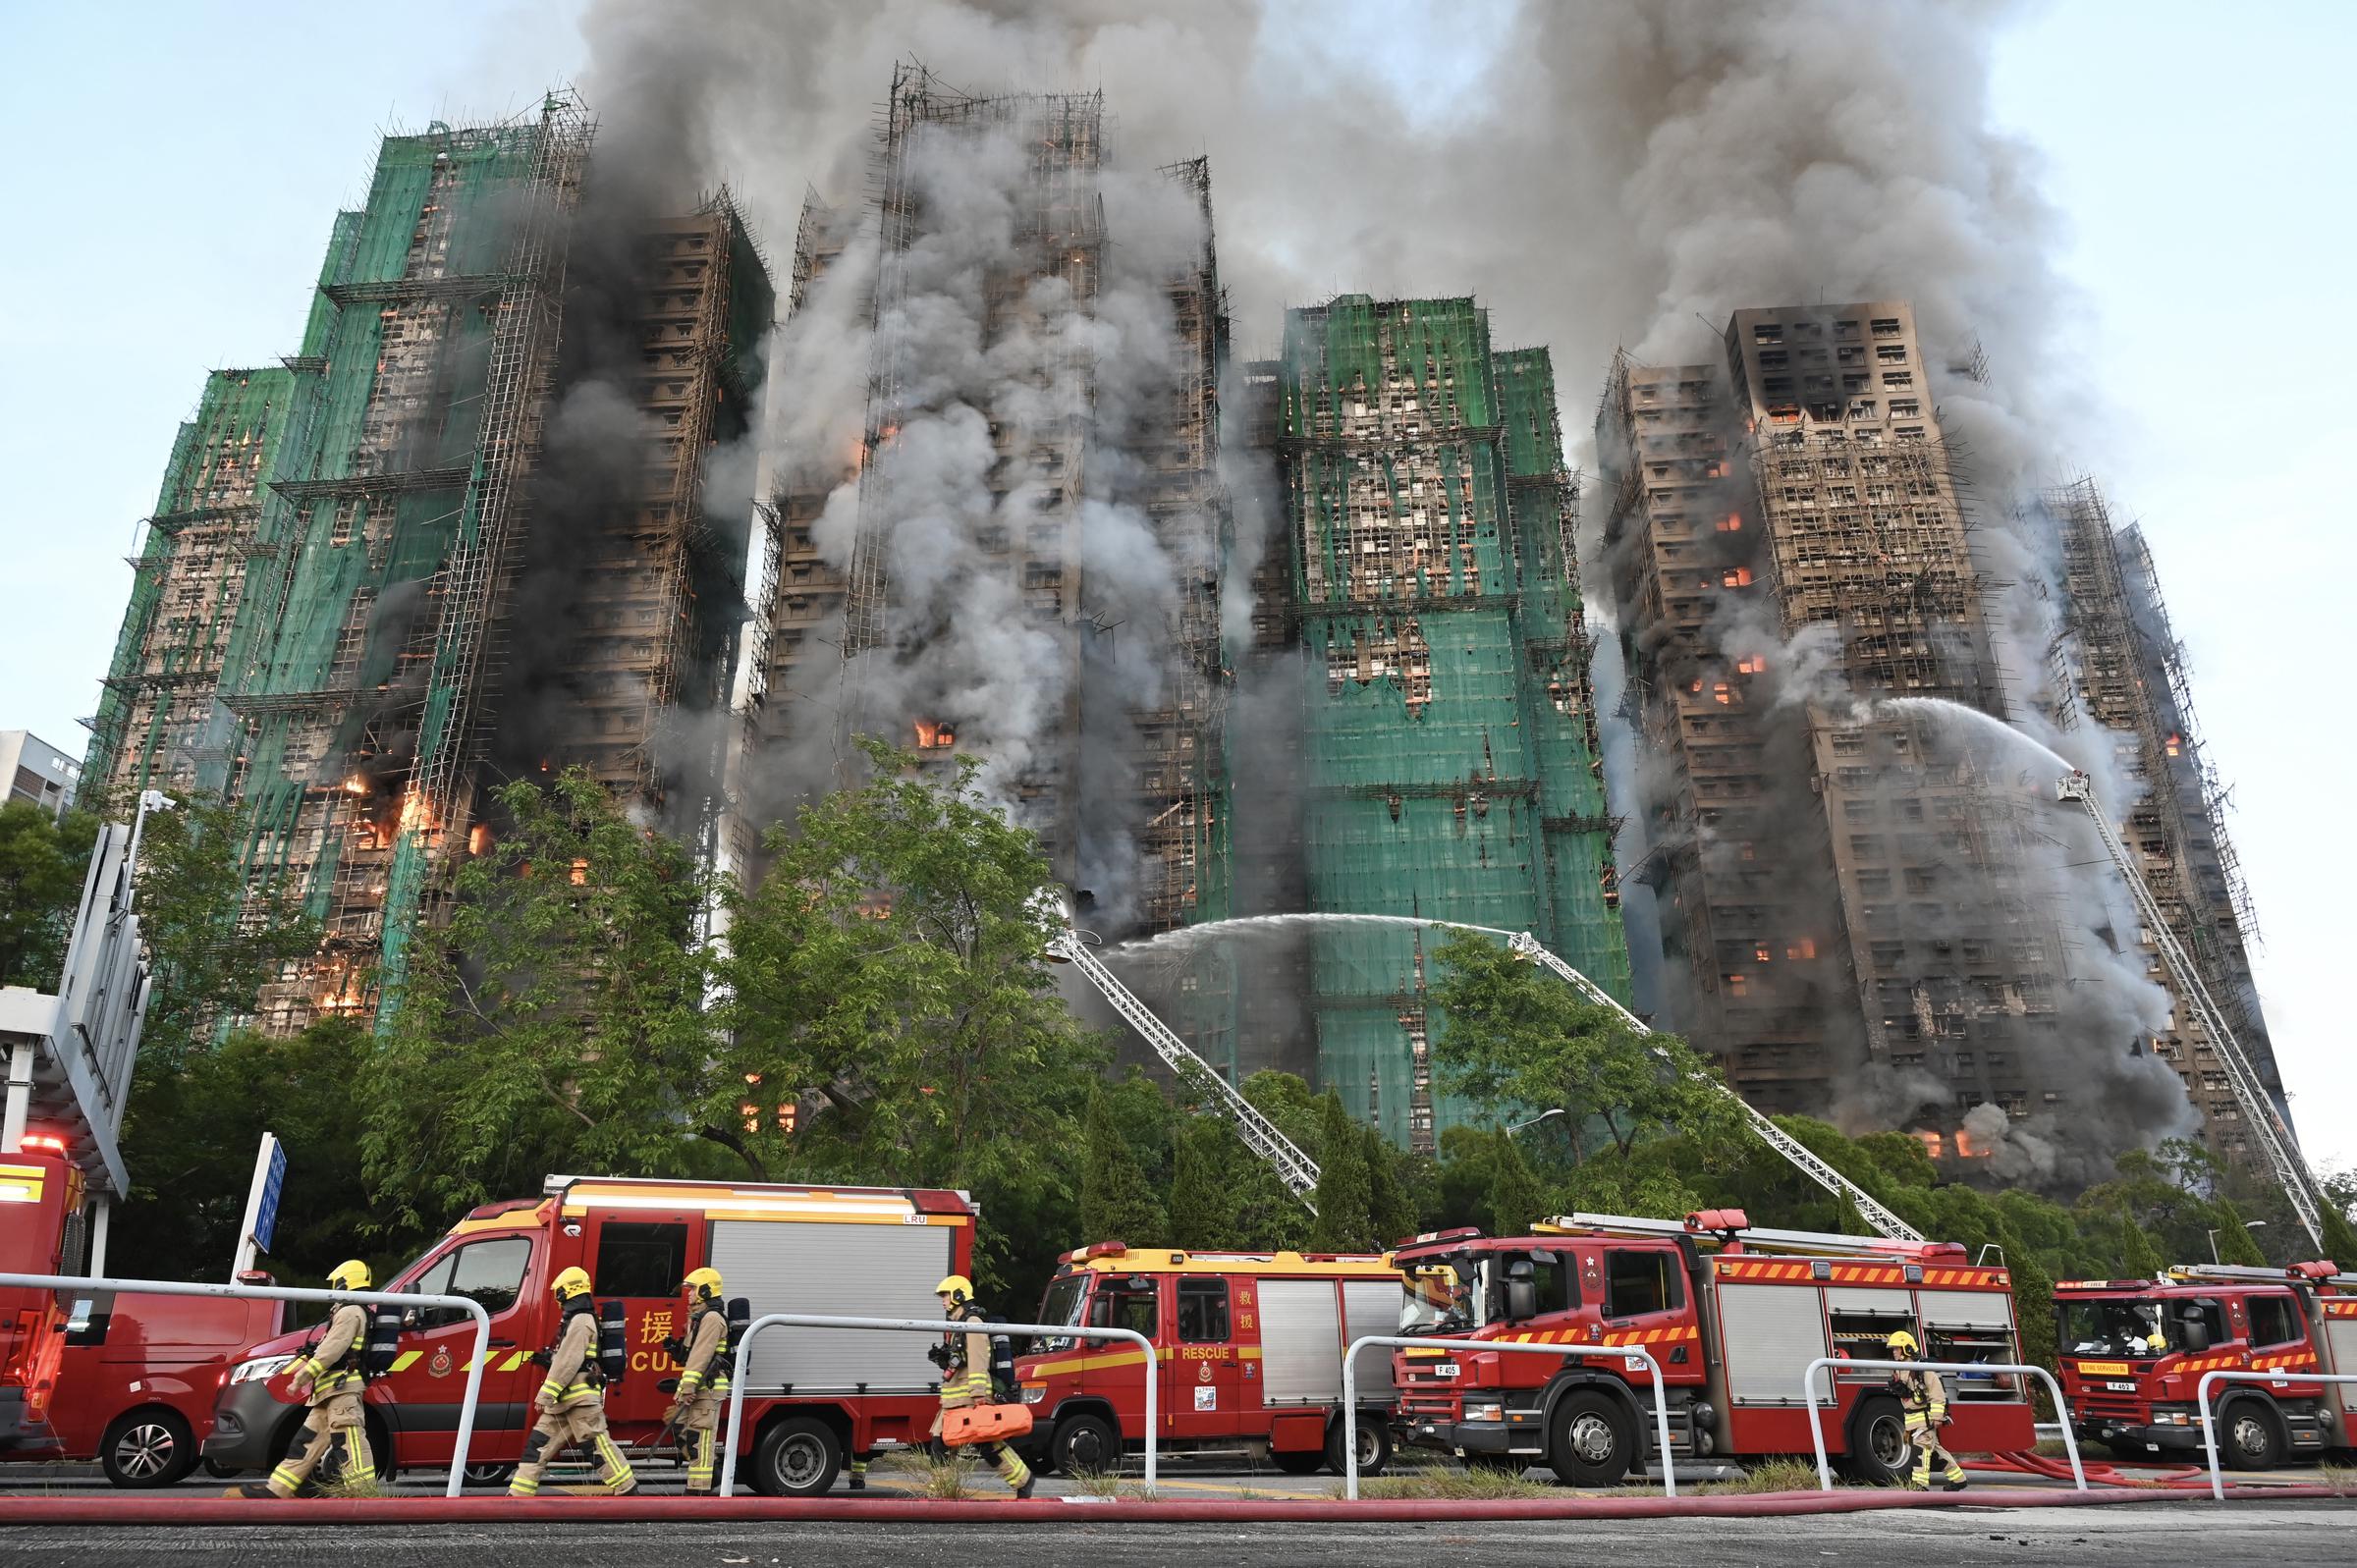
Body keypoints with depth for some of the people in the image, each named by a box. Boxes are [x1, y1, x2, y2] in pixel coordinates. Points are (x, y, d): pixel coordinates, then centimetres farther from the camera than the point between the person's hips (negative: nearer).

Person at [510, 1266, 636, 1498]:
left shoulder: (580, 1320, -13)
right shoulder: (576, 1319, 20)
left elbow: (568, 1362, -20)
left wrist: (545, 1395, -19)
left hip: (581, 1398, -11)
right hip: (567, 1400, 11)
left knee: (598, 1443, -8)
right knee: (537, 1444, 10)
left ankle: (627, 1490, -5)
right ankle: (519, 1496, 13)